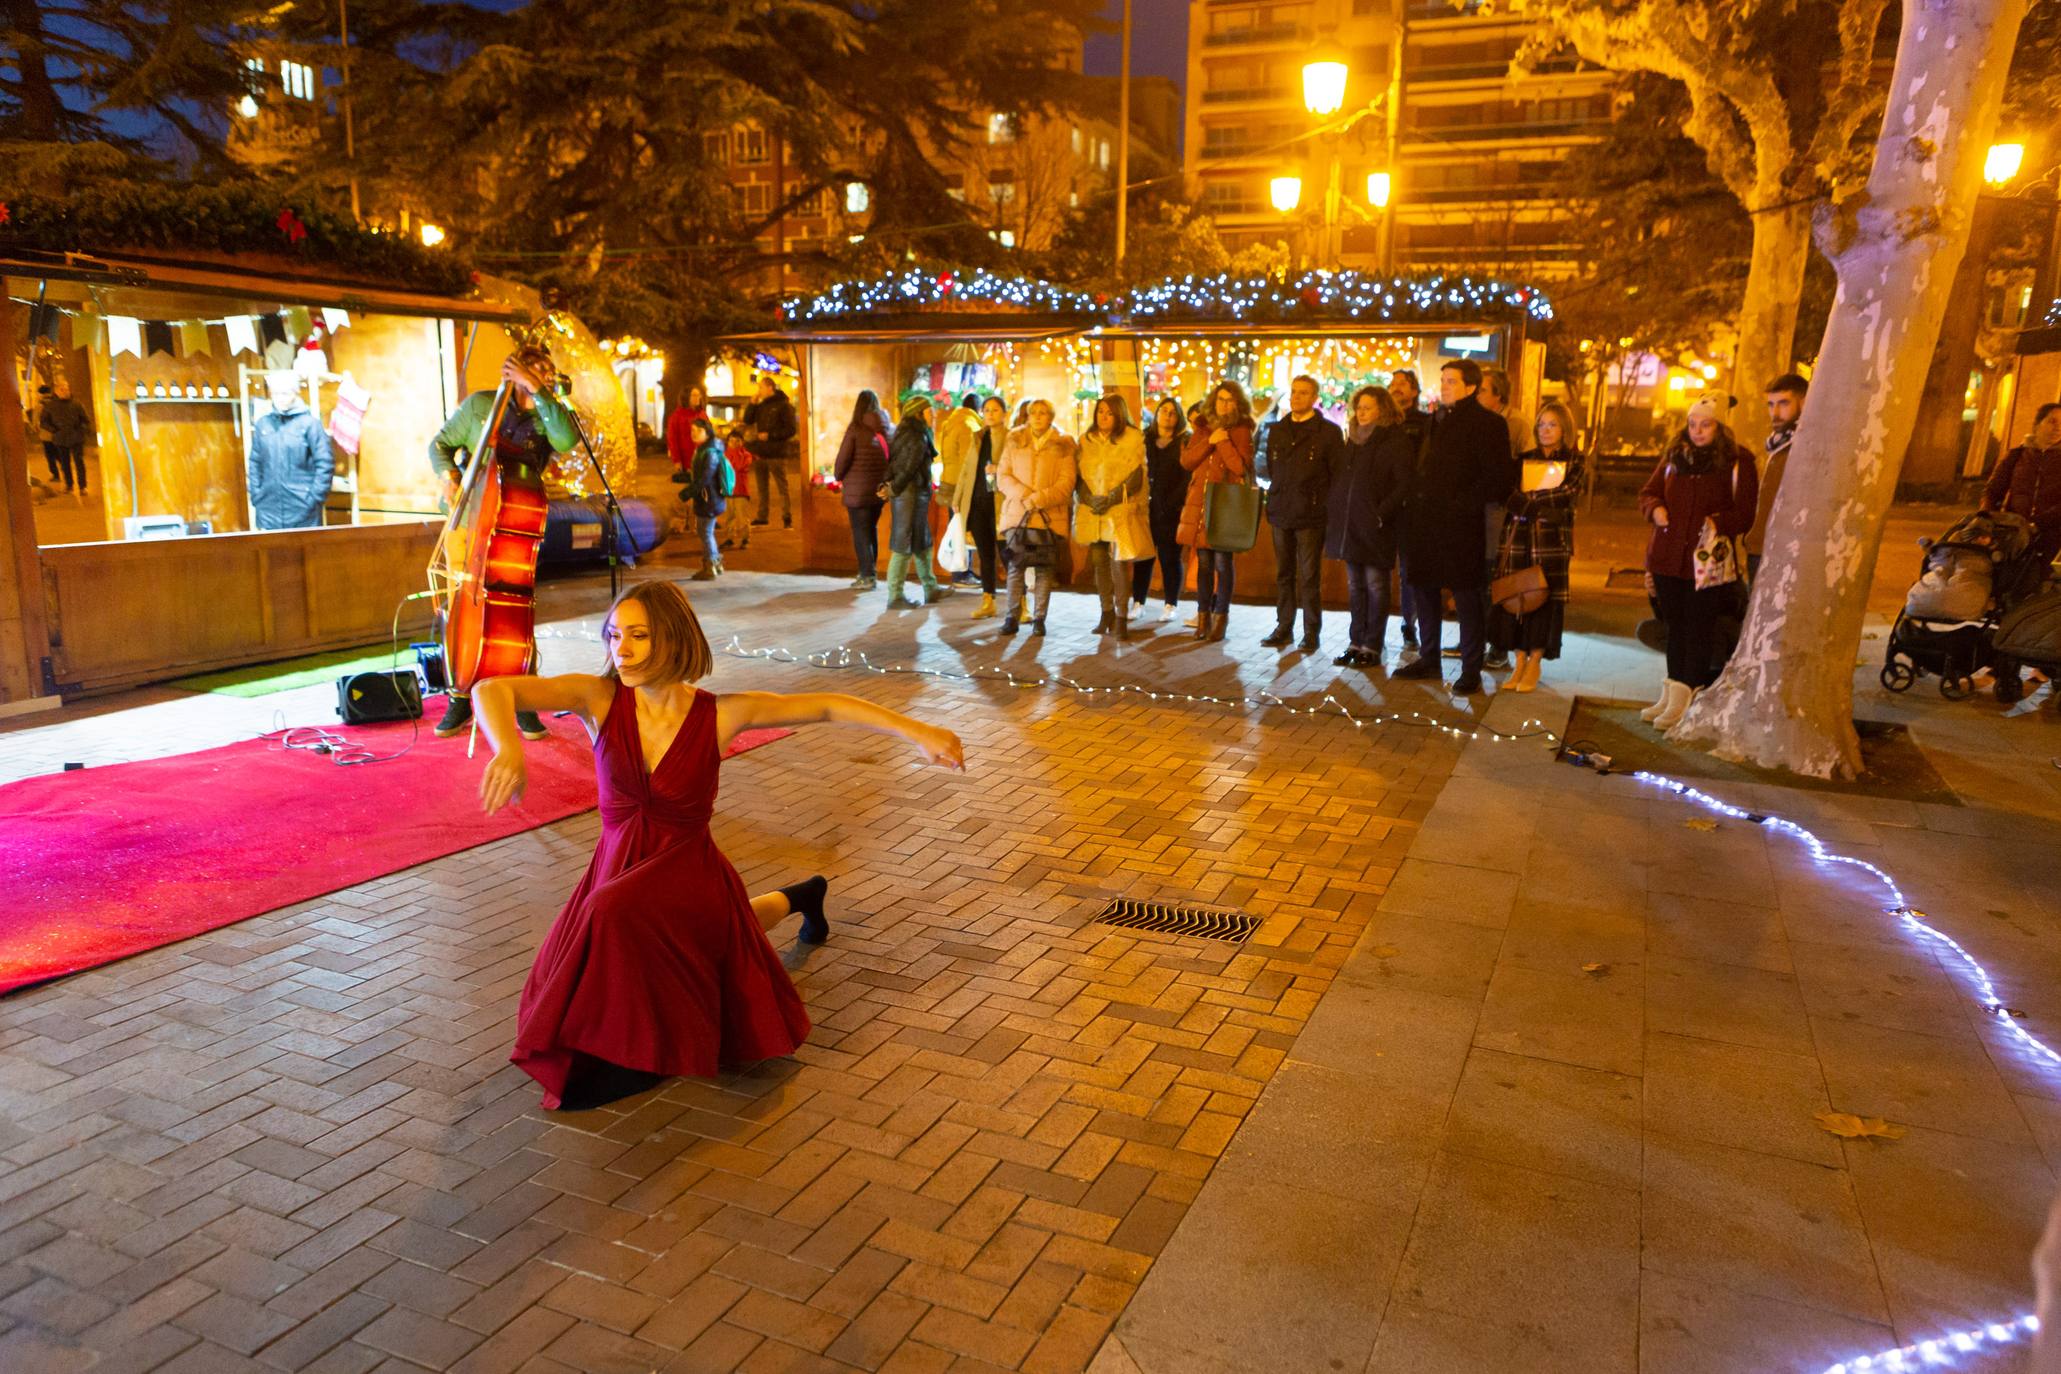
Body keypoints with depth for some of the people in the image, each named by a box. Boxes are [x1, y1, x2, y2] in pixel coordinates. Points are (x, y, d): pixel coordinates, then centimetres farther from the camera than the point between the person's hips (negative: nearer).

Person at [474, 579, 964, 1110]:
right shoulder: (600, 698, -15)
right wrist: (509, 748, -47)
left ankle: (631, 1052, -4)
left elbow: (826, 707, -11)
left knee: (615, 915, -35)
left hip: (687, 874, -4)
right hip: (617, 867, 5)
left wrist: (917, 731, -18)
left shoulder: (720, 714, -17)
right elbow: (492, 691, -25)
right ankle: (796, 899, 47)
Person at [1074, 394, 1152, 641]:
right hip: (1092, 512, 4)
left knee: (1120, 562, -11)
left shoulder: (1133, 439, 1)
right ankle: (1107, 612, 16)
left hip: (1121, 511, -4)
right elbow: (1078, 476, 8)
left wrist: (1111, 499, -14)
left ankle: (1122, 618, -7)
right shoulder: (1086, 440, 12)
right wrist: (1090, 499, -10)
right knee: (1099, 562, 5)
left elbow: (1136, 477, -5)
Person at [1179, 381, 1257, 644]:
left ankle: (1221, 618, 3)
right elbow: (1186, 460, 4)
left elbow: (1241, 466, -11)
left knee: (1222, 562, -4)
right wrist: (1209, 442, -7)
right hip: (1199, 503, 4)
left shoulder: (1242, 431, 1)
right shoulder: (1202, 429, 14)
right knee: (1204, 562, 6)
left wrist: (1223, 442, -11)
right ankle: (1203, 616, 13)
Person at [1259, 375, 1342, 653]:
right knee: (1283, 575, 9)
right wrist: (1276, 497, 9)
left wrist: (1326, 506, -7)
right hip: (1281, 513, 5)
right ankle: (1284, 628, 17)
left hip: (1311, 516, -4)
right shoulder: (1277, 430, 13)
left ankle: (1312, 633, 7)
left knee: (1309, 577, -1)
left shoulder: (1328, 432, -1)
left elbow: (1339, 474, -2)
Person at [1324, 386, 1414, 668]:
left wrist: (1382, 514, -18)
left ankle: (1372, 647, 1)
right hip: (1348, 524, 7)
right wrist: (1332, 511, 9)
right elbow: (1337, 478, 21)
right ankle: (1356, 643, 16)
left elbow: (1404, 485, -12)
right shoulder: (1352, 440, 16)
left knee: (1375, 586, -2)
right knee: (1355, 586, 10)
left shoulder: (1397, 441, -5)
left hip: (1374, 526, -7)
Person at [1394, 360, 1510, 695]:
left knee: (1466, 597, 0)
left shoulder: (1487, 424, -6)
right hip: (1423, 520, 7)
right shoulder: (1436, 419, 15)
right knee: (1422, 589, 13)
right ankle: (1428, 658, 26)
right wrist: (1416, 501, 7)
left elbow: (1495, 474, -12)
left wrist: (1464, 504, -17)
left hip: (1458, 524, -7)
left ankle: (1471, 670, 7)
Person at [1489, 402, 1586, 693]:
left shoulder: (1574, 465, 4)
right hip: (1517, 537, 2)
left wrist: (1524, 503, -14)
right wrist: (1539, 509, -15)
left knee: (1544, 599, 0)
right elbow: (1506, 493, -1)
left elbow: (1561, 498, -11)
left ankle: (1534, 663, 10)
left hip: (1552, 541, -2)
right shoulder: (1524, 460, 12)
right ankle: (1519, 662, 10)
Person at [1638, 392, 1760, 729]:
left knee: (1699, 631, -3)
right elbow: (1648, 492, 18)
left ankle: (1687, 700, 1)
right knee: (1675, 626, 13)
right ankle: (1672, 695, 23)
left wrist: (1719, 522, -23)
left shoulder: (1738, 462, -3)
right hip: (1667, 557, 5)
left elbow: (1747, 513, -6)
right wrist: (1655, 509, -3)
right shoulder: (1674, 455, 11)